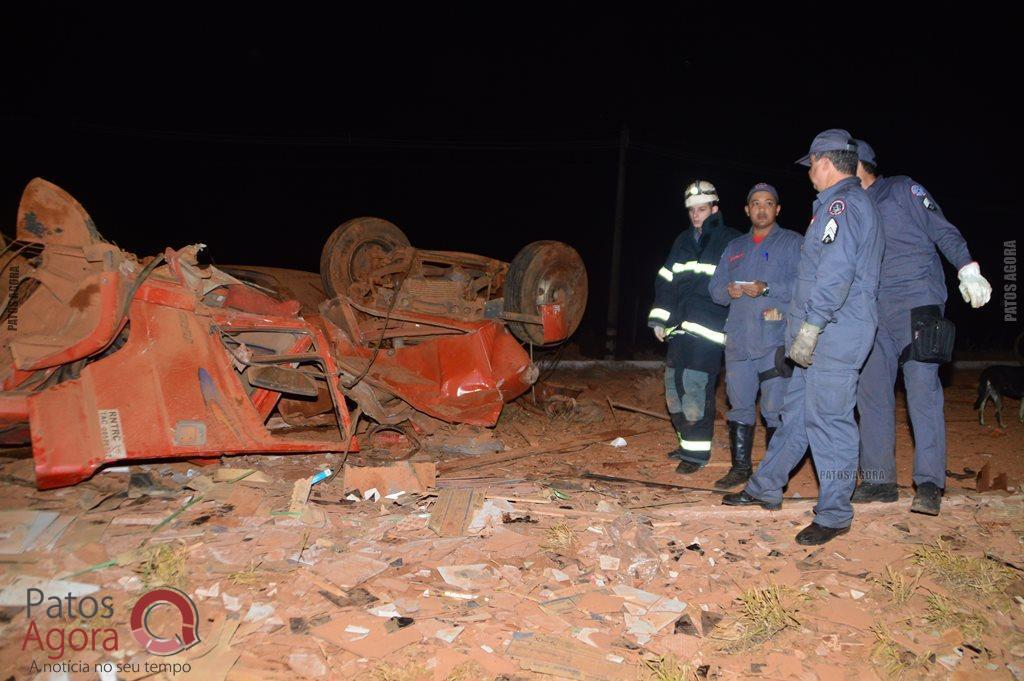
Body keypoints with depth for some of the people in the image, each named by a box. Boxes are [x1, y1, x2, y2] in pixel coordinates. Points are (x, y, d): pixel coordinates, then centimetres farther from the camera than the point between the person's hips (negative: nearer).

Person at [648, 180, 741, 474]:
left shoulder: (731, 242, 0)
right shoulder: (683, 241, 17)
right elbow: (666, 281, 17)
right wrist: (659, 318, 9)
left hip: (708, 329, -7)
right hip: (680, 328, 7)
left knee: (695, 387, -12)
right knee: (673, 385, 10)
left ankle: (697, 452, -1)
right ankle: (687, 442, 26)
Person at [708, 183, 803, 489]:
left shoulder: (793, 243, 6)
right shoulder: (734, 247, 21)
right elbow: (715, 288, 17)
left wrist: (767, 288, -18)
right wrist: (729, 291, -5)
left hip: (776, 340, -5)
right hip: (738, 339, 5)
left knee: (775, 410, -5)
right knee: (739, 406, 8)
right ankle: (740, 467, 18)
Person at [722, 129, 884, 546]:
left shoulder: (842, 203, -12)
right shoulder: (855, 203, 22)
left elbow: (836, 272, -23)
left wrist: (810, 327, -21)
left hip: (833, 334, -11)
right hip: (824, 338, 11)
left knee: (827, 419, -5)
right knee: (797, 411, 15)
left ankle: (834, 515, 4)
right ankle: (765, 488, 26)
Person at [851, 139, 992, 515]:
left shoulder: (902, 189, 3)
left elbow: (943, 231, -3)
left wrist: (968, 270, -16)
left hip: (916, 302, -7)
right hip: (875, 311, 7)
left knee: (922, 389, -11)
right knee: (871, 393, 3)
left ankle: (930, 483, -8)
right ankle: (879, 479, 10)